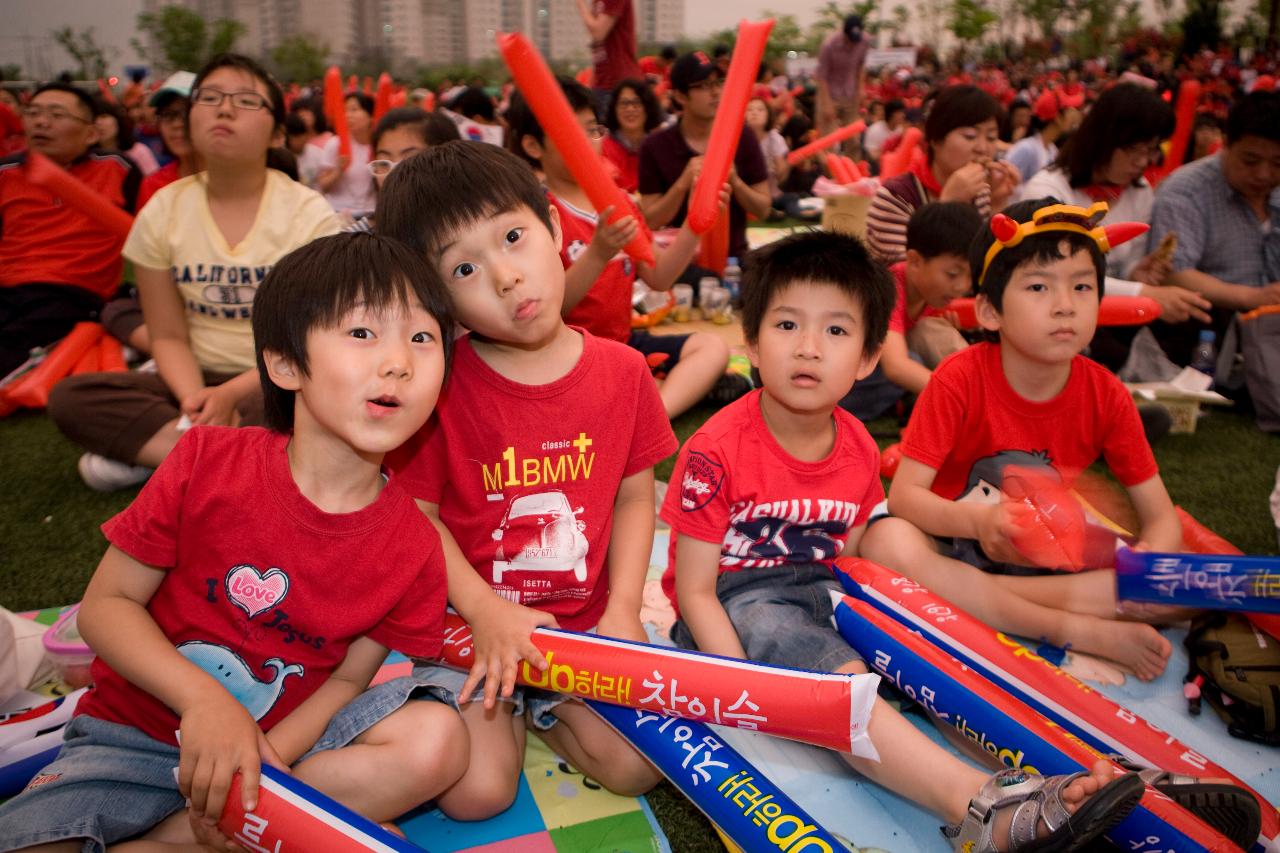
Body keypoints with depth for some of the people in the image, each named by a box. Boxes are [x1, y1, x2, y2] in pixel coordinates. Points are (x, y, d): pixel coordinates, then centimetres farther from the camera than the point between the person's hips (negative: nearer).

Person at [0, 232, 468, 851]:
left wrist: (267, 754, -20)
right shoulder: (208, 463, -16)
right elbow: (105, 604, -8)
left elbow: (350, 677, -2)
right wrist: (204, 699, -22)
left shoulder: (412, 550, -12)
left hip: (286, 738, 2)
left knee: (438, 739, -25)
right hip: (134, 734, -1)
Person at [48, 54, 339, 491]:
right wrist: (198, 400, -21)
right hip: (202, 381, 3)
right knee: (69, 397, -18)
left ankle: (146, 449, -23)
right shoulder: (163, 211, 0)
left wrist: (231, 395, -25)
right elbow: (169, 336, 1)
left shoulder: (309, 213, -8)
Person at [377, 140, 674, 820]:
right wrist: (487, 613, -18)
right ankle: (497, 703, 20)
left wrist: (623, 609, -8)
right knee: (477, 793, -13)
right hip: (471, 617, -2)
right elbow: (416, 515, -9)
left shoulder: (622, 371, -6)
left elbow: (635, 497, 1)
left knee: (637, 768, -8)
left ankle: (542, 708, 20)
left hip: (586, 616, 2)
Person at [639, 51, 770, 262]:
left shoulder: (742, 137, 0)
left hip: (734, 257, 2)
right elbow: (651, 222, -6)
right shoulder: (656, 146, -4)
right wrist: (683, 184, -20)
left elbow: (763, 209, 2)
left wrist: (735, 182, -15)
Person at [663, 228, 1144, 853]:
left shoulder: (859, 450, 1)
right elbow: (695, 591, -14)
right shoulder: (717, 451, -17)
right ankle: (975, 802, -48)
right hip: (735, 602, -6)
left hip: (822, 590, 6)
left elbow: (848, 558, 12)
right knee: (838, 679, -34)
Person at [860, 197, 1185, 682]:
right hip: (956, 550, -2)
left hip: (1053, 564, 3)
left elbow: (1161, 517, -4)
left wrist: (1150, 558, -28)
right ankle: (1080, 633, -27)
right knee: (887, 541, -34)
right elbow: (904, 494, -19)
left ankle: (966, 599, -24)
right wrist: (980, 521, -38)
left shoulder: (1106, 396, -7)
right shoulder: (960, 380, -15)